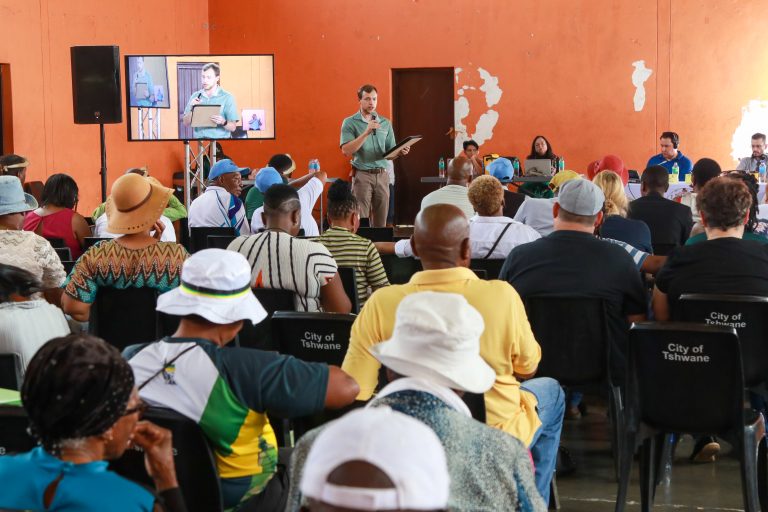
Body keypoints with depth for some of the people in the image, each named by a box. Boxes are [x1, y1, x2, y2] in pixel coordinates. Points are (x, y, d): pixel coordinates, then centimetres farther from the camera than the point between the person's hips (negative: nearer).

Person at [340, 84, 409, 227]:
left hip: (382, 175, 4)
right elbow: (346, 150, -11)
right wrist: (366, 133, -18)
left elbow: (390, 153, 14)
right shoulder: (350, 123, 2)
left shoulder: (385, 123, 13)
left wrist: (400, 152, -8)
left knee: (380, 222, 3)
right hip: (362, 175, -3)